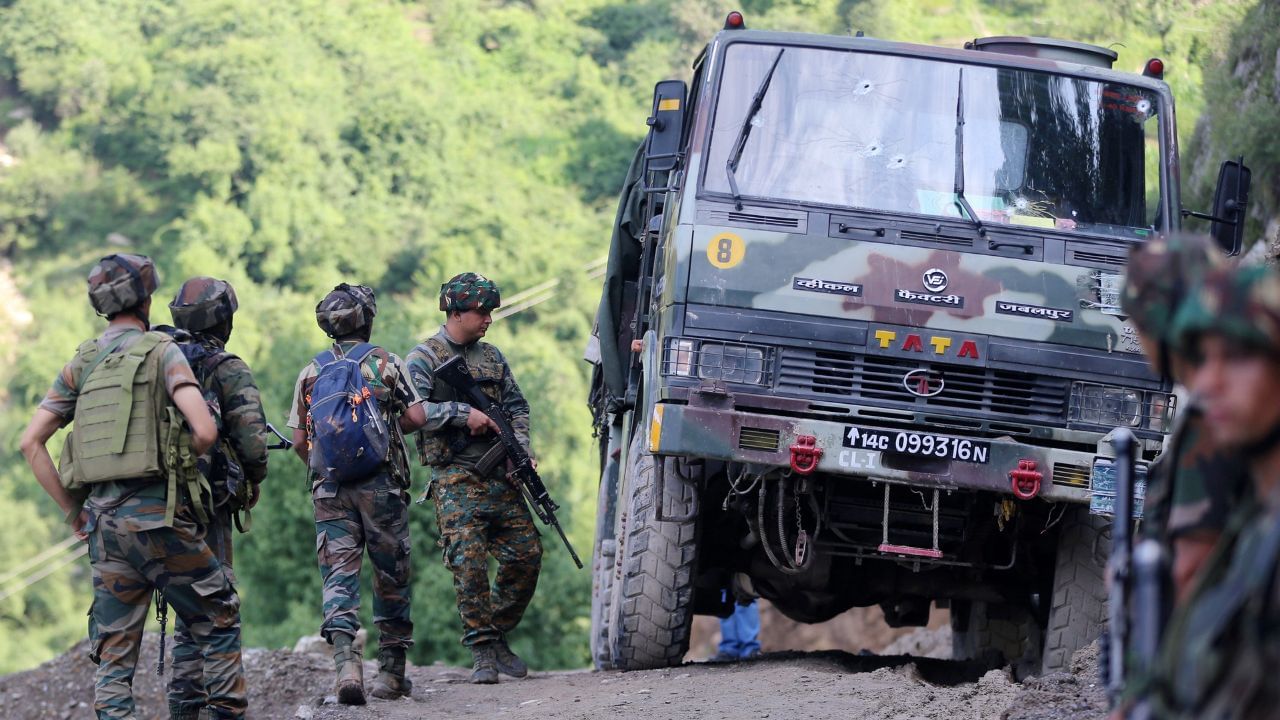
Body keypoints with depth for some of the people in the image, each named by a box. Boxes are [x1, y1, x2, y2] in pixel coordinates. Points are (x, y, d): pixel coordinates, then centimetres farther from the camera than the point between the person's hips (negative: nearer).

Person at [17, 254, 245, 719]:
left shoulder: (81, 364, 12)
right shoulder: (161, 352, -3)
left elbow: (31, 442, 8)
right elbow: (205, 430, -15)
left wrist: (72, 510, 11)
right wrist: (179, 465, 6)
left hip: (101, 519, 5)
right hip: (156, 514, -5)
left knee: (114, 651, 6)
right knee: (218, 619, 10)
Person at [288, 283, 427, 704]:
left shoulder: (311, 373, 8)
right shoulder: (386, 363, 1)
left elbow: (299, 440, 7)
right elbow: (416, 417, -5)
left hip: (330, 489, 1)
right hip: (381, 485, -1)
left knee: (339, 574, -2)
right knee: (390, 575, 10)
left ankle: (346, 662, -22)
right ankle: (391, 671, 15)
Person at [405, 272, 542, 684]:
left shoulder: (491, 357, 18)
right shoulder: (424, 358, 0)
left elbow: (517, 407, 20)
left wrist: (521, 450, 3)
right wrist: (462, 414, -18)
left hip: (500, 476, 6)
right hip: (455, 478, -6)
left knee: (526, 556, 0)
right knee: (469, 561, -14)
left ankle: (498, 637, 16)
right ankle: (482, 651, -7)